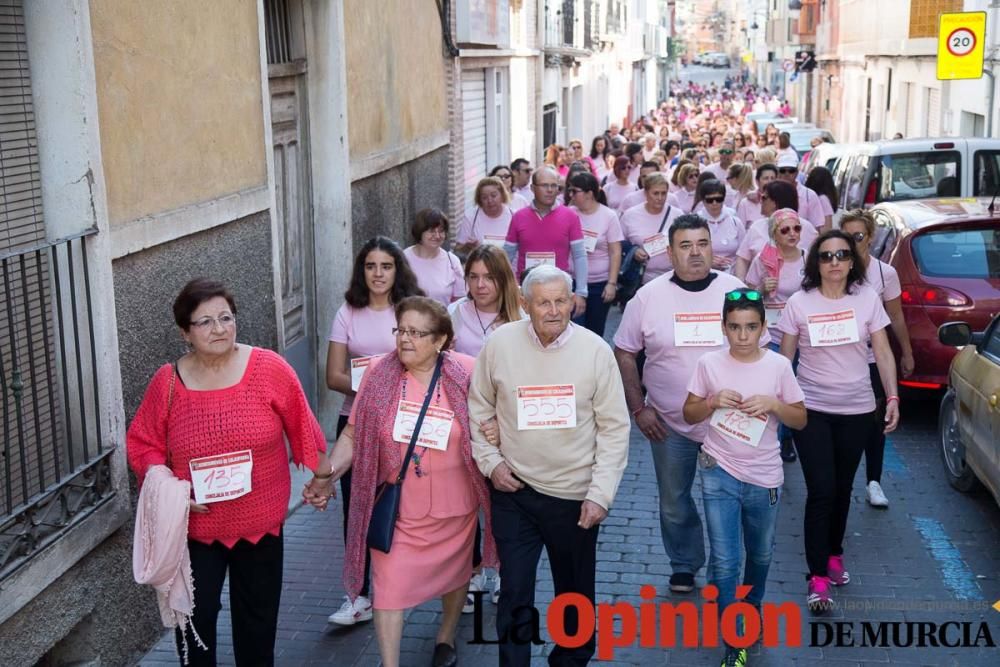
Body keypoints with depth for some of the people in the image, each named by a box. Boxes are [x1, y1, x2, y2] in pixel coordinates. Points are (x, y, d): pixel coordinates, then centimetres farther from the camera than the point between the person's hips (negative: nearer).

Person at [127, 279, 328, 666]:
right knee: (195, 615, 7)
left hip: (261, 522, 1)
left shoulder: (269, 369, -12)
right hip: (194, 526, 0)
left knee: (258, 615, 19)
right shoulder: (167, 382, -10)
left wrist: (321, 473, 8)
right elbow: (142, 444, 0)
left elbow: (300, 427, -1)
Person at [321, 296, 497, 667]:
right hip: (397, 506, -1)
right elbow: (353, 435, -4)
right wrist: (327, 473, -16)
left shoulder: (466, 374, -12)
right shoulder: (380, 375, -9)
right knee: (389, 585, -1)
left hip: (453, 505, 1)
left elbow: (488, 427, 5)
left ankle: (446, 637, 50)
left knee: (454, 572, 22)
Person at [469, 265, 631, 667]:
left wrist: (601, 494, -11)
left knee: (576, 593, 16)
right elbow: (479, 409, 7)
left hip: (575, 494, 0)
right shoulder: (500, 343, -6)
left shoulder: (595, 350, -9)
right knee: (515, 593, 3)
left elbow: (615, 428, -6)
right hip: (514, 491, 0)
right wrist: (490, 462, -3)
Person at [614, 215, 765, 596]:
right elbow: (624, 354, 1)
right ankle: (684, 566, 35)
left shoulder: (735, 290, -4)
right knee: (674, 503, 13)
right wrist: (638, 408, -4)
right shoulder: (649, 297, -5)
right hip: (670, 424, 0)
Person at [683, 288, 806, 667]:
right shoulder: (709, 364, -7)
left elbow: (801, 420, -1)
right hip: (719, 474, -1)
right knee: (724, 562, -3)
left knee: (760, 555, 21)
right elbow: (689, 414, 2)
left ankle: (753, 609, 49)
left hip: (764, 477, 1)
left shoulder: (779, 366, -7)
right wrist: (713, 401, -17)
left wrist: (773, 404, -19)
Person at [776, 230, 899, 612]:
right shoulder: (799, 303, -5)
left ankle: (834, 554, 34)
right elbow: (784, 358, 1)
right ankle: (818, 577, -2)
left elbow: (883, 353, 3)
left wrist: (892, 397, -4)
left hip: (857, 411, 2)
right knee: (821, 491, -7)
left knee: (842, 488, 13)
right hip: (811, 409, -2)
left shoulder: (867, 299, 0)